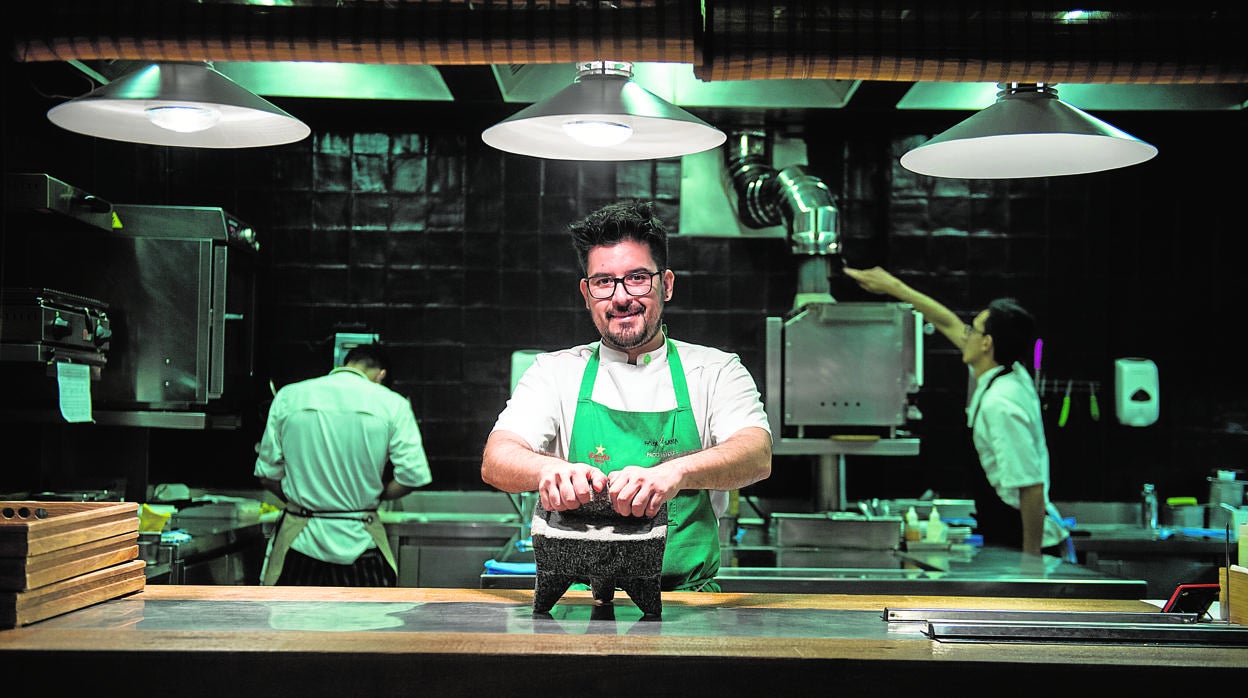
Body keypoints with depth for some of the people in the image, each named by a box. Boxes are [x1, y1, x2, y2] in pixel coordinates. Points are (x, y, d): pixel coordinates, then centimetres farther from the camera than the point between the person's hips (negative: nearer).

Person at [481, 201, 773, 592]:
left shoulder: (716, 372, 10)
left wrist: (677, 471, -30)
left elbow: (758, 456, -8)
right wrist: (549, 469, -28)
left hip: (688, 604, 0)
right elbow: (496, 460, -3)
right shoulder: (556, 372, 11)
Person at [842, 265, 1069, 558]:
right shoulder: (1012, 376, 6)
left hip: (1023, 542, -9)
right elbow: (950, 323, 17)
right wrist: (893, 286, 23)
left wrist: (1031, 558, -20)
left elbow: (1031, 487, -25)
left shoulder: (999, 405, -22)